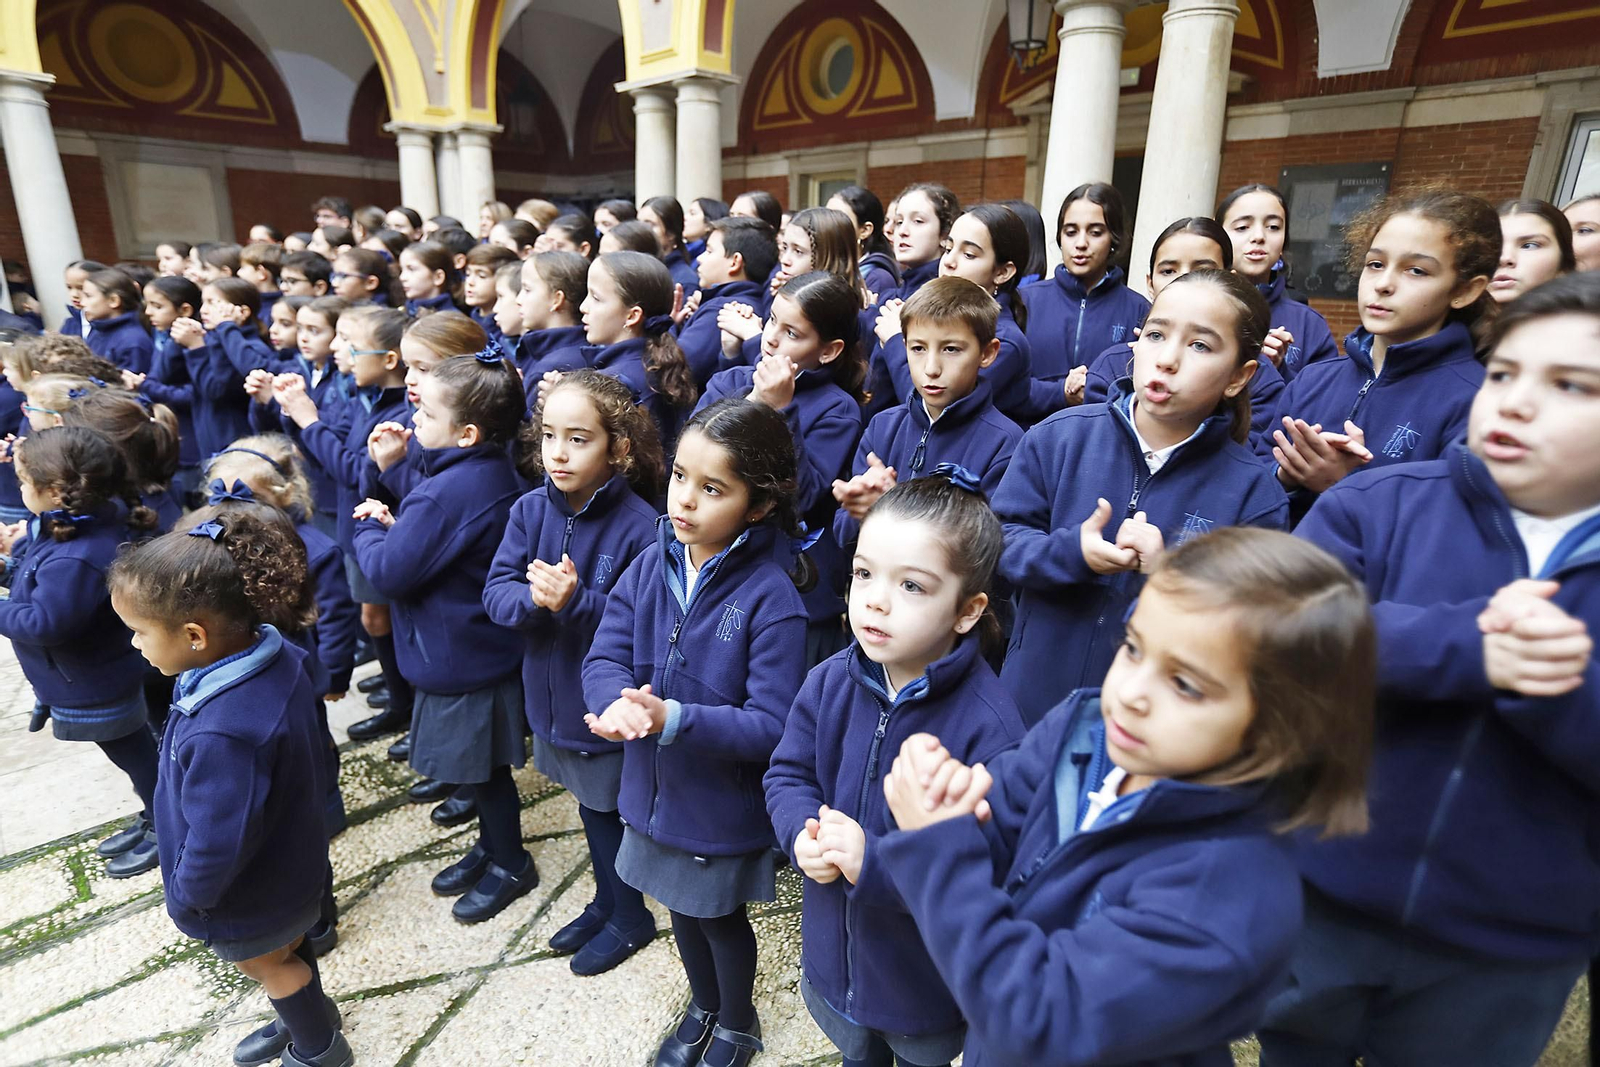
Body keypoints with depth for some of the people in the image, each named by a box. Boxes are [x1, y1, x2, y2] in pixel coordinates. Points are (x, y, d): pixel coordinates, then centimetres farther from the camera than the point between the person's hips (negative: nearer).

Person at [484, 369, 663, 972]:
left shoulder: (639, 525, -24)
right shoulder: (532, 509, -7)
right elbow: (495, 592, -8)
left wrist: (576, 601, -35)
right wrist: (533, 598, -28)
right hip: (553, 694, 6)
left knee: (616, 805, 16)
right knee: (590, 803, 25)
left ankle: (630, 918, 43)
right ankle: (608, 900, 51)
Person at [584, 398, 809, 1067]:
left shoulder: (771, 597, -26)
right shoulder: (651, 566, -10)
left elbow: (772, 727, -26)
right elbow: (604, 658, -11)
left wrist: (672, 719, -36)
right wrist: (619, 704, -33)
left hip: (725, 803, -5)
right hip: (655, 786, 5)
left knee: (720, 915, 21)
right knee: (682, 908, 27)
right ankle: (704, 1005, 58)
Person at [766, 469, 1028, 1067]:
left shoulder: (988, 723, -31)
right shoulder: (830, 683, -14)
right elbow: (787, 774, -4)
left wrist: (877, 863, -37)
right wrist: (804, 835, -23)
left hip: (928, 976, -4)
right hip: (833, 949, 4)